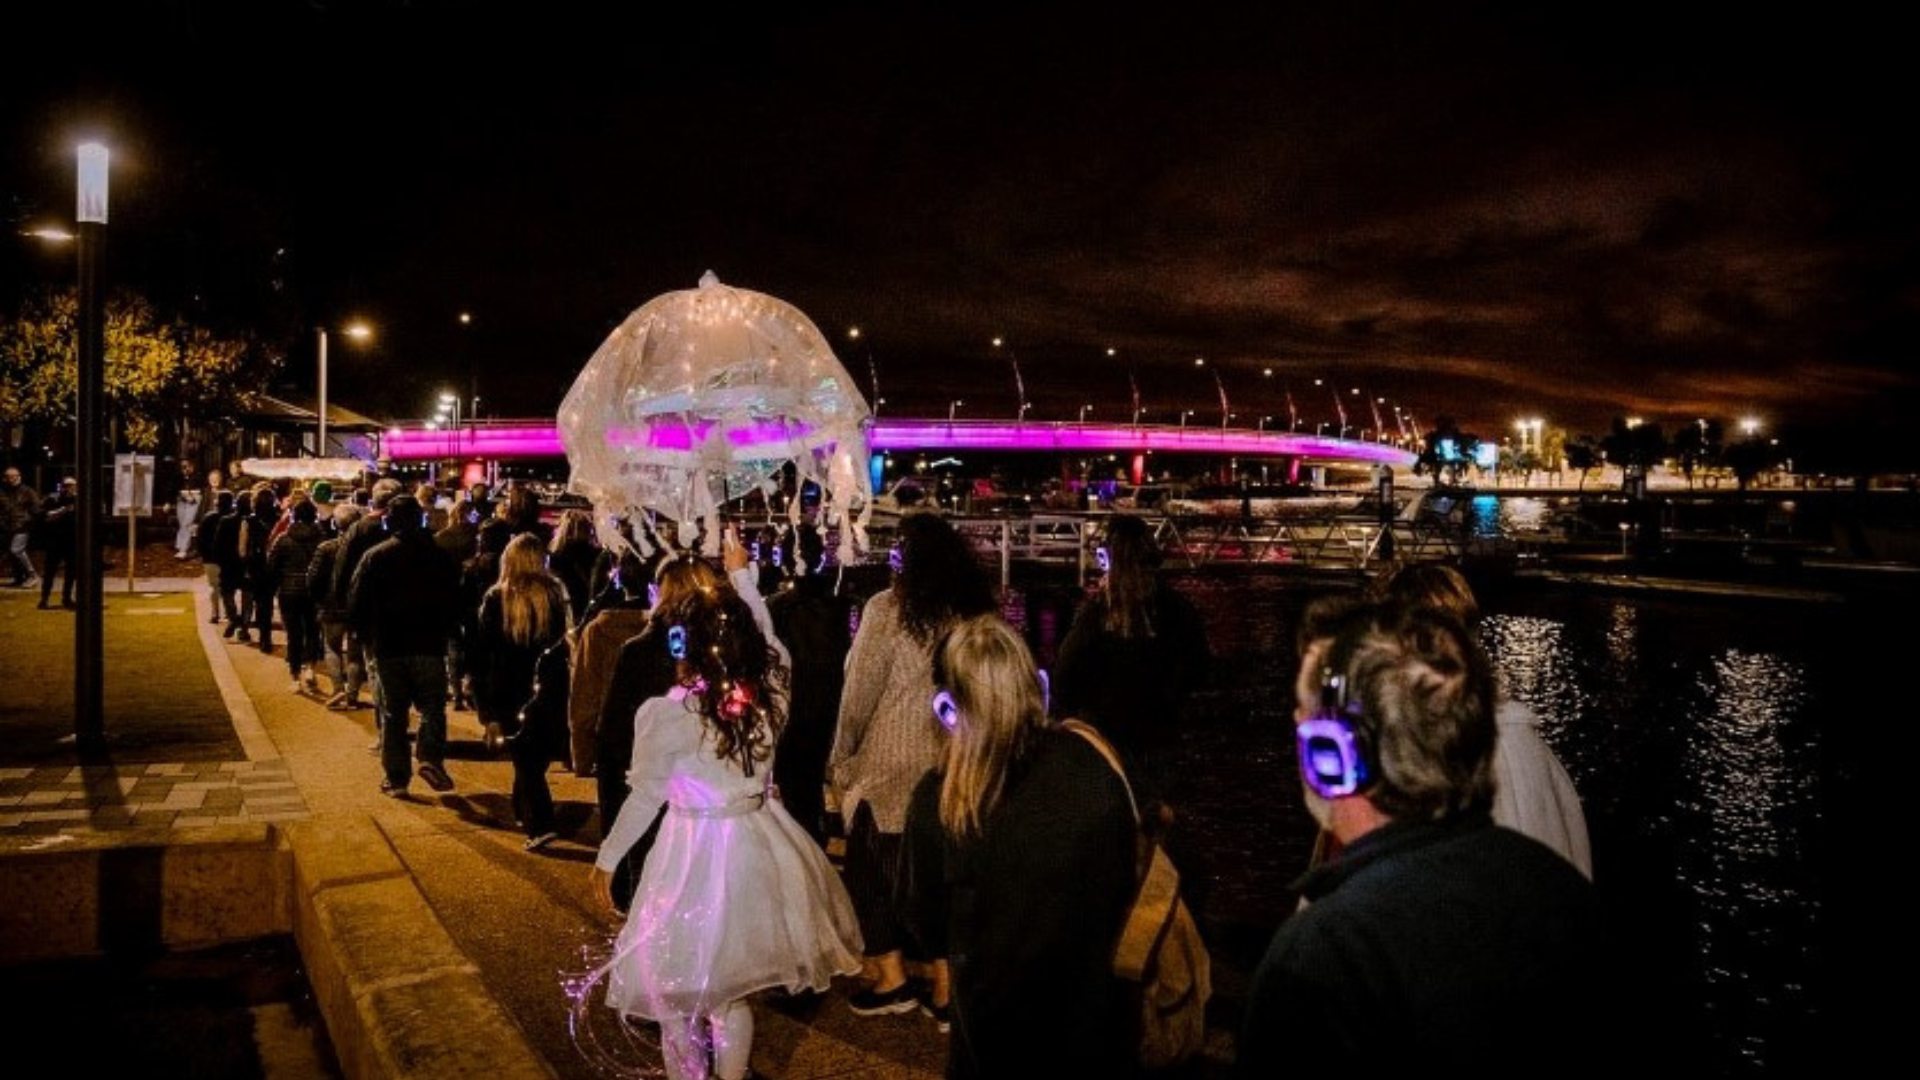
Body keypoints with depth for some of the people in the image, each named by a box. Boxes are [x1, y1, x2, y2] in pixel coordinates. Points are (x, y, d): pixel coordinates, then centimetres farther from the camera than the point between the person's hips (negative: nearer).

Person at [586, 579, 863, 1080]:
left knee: (677, 994, 17)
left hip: (695, 857, -5)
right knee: (731, 992, 25)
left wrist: (607, 858, 7)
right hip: (758, 847, 5)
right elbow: (770, 646, 13)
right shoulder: (769, 695, -9)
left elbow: (645, 798, -9)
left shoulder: (663, 713, -20)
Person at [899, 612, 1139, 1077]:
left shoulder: (937, 798, -22)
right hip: (1095, 1003, 2)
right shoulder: (1094, 768, -16)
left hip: (996, 1020, -1)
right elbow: (1125, 885, -2)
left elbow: (928, 921, -7)